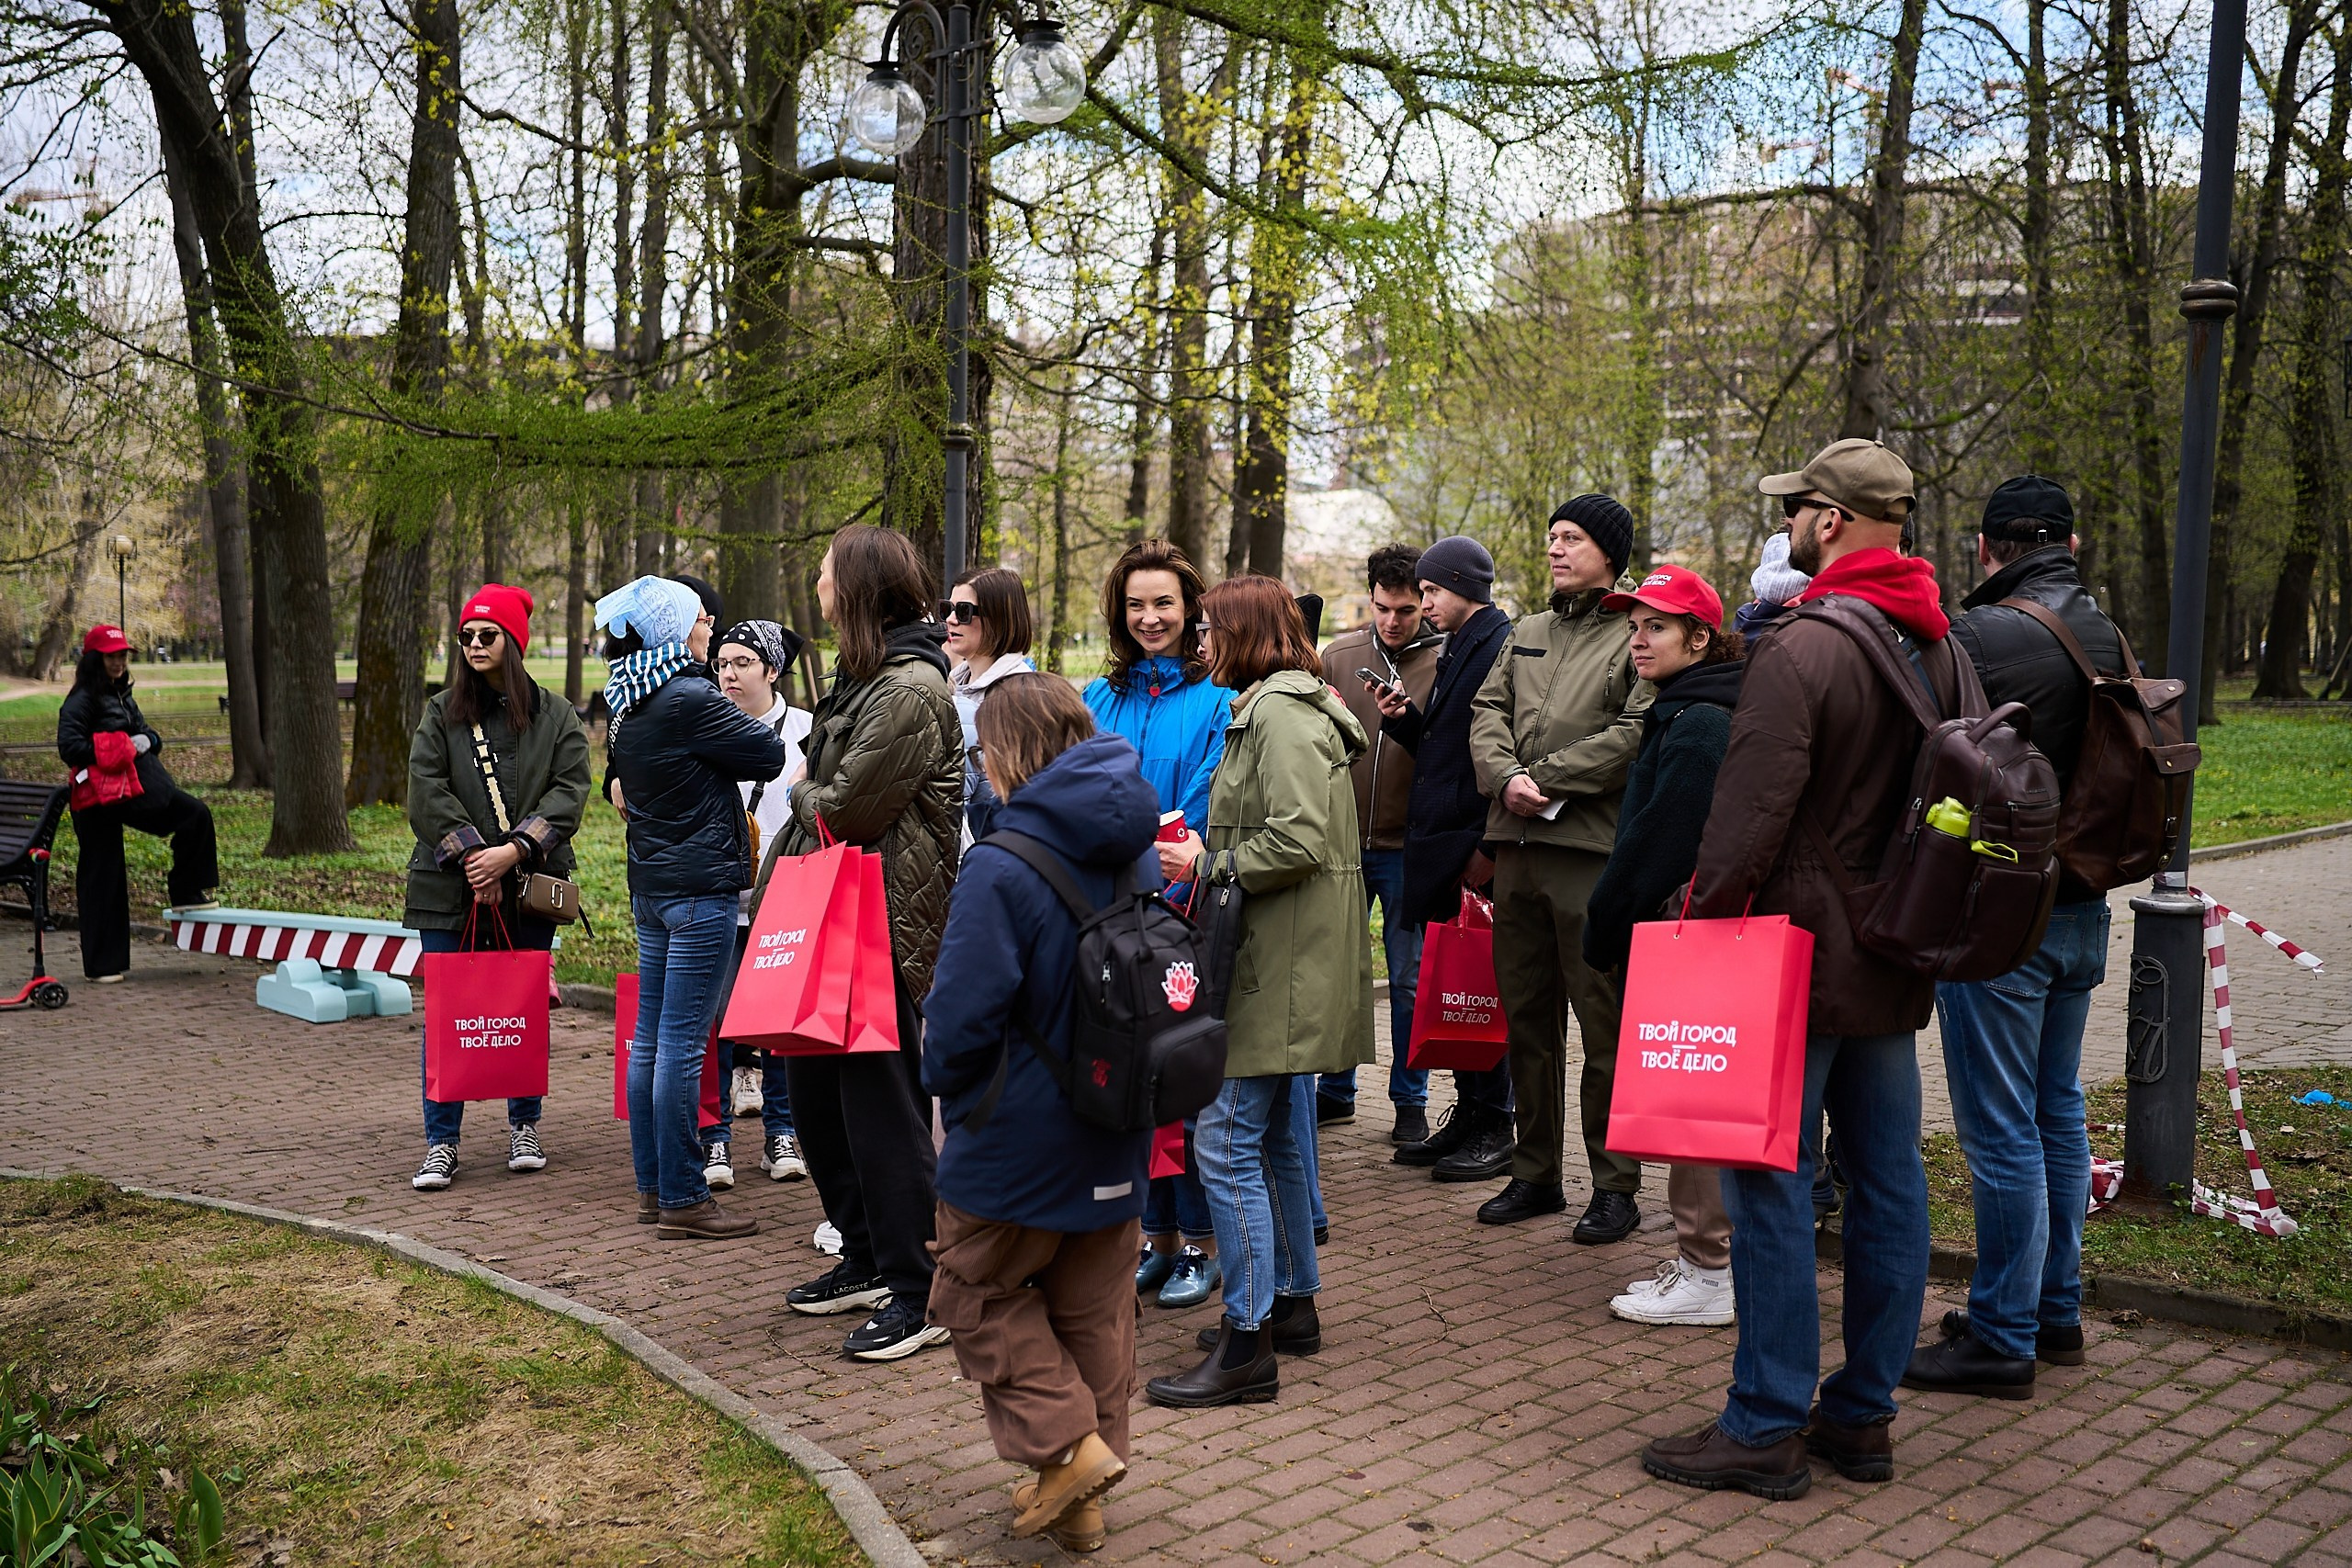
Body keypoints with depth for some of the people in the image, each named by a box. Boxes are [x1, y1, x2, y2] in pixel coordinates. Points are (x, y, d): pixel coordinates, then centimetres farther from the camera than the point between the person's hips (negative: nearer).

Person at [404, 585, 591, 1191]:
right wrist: (472, 855, -13)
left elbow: (569, 791, -5)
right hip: (452, 887, 0)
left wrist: (512, 852, -16)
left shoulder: (556, 716, 5)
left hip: (529, 889, 0)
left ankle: (524, 1128, 23)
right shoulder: (441, 713, 7)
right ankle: (441, 1144, 5)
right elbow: (426, 790, -3)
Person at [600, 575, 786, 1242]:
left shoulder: (627, 705, 11)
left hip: (650, 885, 9)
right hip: (700, 886, -9)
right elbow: (770, 755, -11)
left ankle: (652, 1187, 21)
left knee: (650, 1038, 12)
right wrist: (759, 728, 8)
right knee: (682, 1042, -6)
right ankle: (682, 1199, -1)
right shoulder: (689, 700, -16)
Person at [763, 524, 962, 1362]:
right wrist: (810, 795, 0)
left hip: (884, 921, -10)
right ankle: (866, 1260, 28)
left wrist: (800, 795, 0)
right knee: (814, 1089, 15)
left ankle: (919, 1292, 5)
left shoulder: (911, 690, -18)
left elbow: (848, 808, -19)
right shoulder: (861, 674, 15)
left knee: (880, 1101, -5)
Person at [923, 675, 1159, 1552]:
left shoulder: (1001, 868, -22)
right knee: (1096, 1307, 17)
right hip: (1116, 1140, 7)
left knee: (980, 1290, 15)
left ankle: (1065, 1442, 3)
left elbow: (963, 1013, -22)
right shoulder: (1137, 855, 1)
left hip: (1019, 1136, -7)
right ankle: (1081, 1501, 28)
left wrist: (947, 1086, -2)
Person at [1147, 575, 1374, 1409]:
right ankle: (1293, 1304, 29)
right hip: (1284, 961, 11)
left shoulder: (1280, 712, -14)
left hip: (1278, 965, -11)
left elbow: (1297, 841, -24)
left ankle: (1247, 1344, -4)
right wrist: (1209, 849, 11)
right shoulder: (1275, 707, 18)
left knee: (1227, 1140, -9)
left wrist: (1209, 866, -13)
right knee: (1280, 1135, 17)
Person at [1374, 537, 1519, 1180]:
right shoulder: (1456, 651, 19)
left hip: (1478, 851, -9)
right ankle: (1467, 1115, 21)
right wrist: (1402, 718, 5)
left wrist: (1490, 847, -22)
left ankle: (1495, 1131, 6)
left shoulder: (1504, 646, -12)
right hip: (1442, 849, 9)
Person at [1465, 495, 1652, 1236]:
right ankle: (1535, 1173, 25)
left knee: (1604, 1023, -2)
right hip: (1517, 844, 7)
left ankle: (1615, 1185, 9)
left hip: (1593, 850, -7)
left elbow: (1638, 733, -15)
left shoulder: (1640, 635, -3)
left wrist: (1543, 776, -12)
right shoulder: (1528, 633, 19)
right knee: (1525, 1018, 13)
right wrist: (1506, 775, -9)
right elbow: (1488, 710, 11)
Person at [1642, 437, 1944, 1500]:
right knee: (1887, 1176, 11)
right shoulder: (1941, 646, 10)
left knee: (1771, 1183, -1)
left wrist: (1705, 925, -11)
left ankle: (1768, 1427, 5)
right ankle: (1865, 1413, 21)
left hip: (1797, 954, -8)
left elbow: (1750, 813, -20)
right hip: (1895, 958, 8)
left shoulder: (1802, 647, -17)